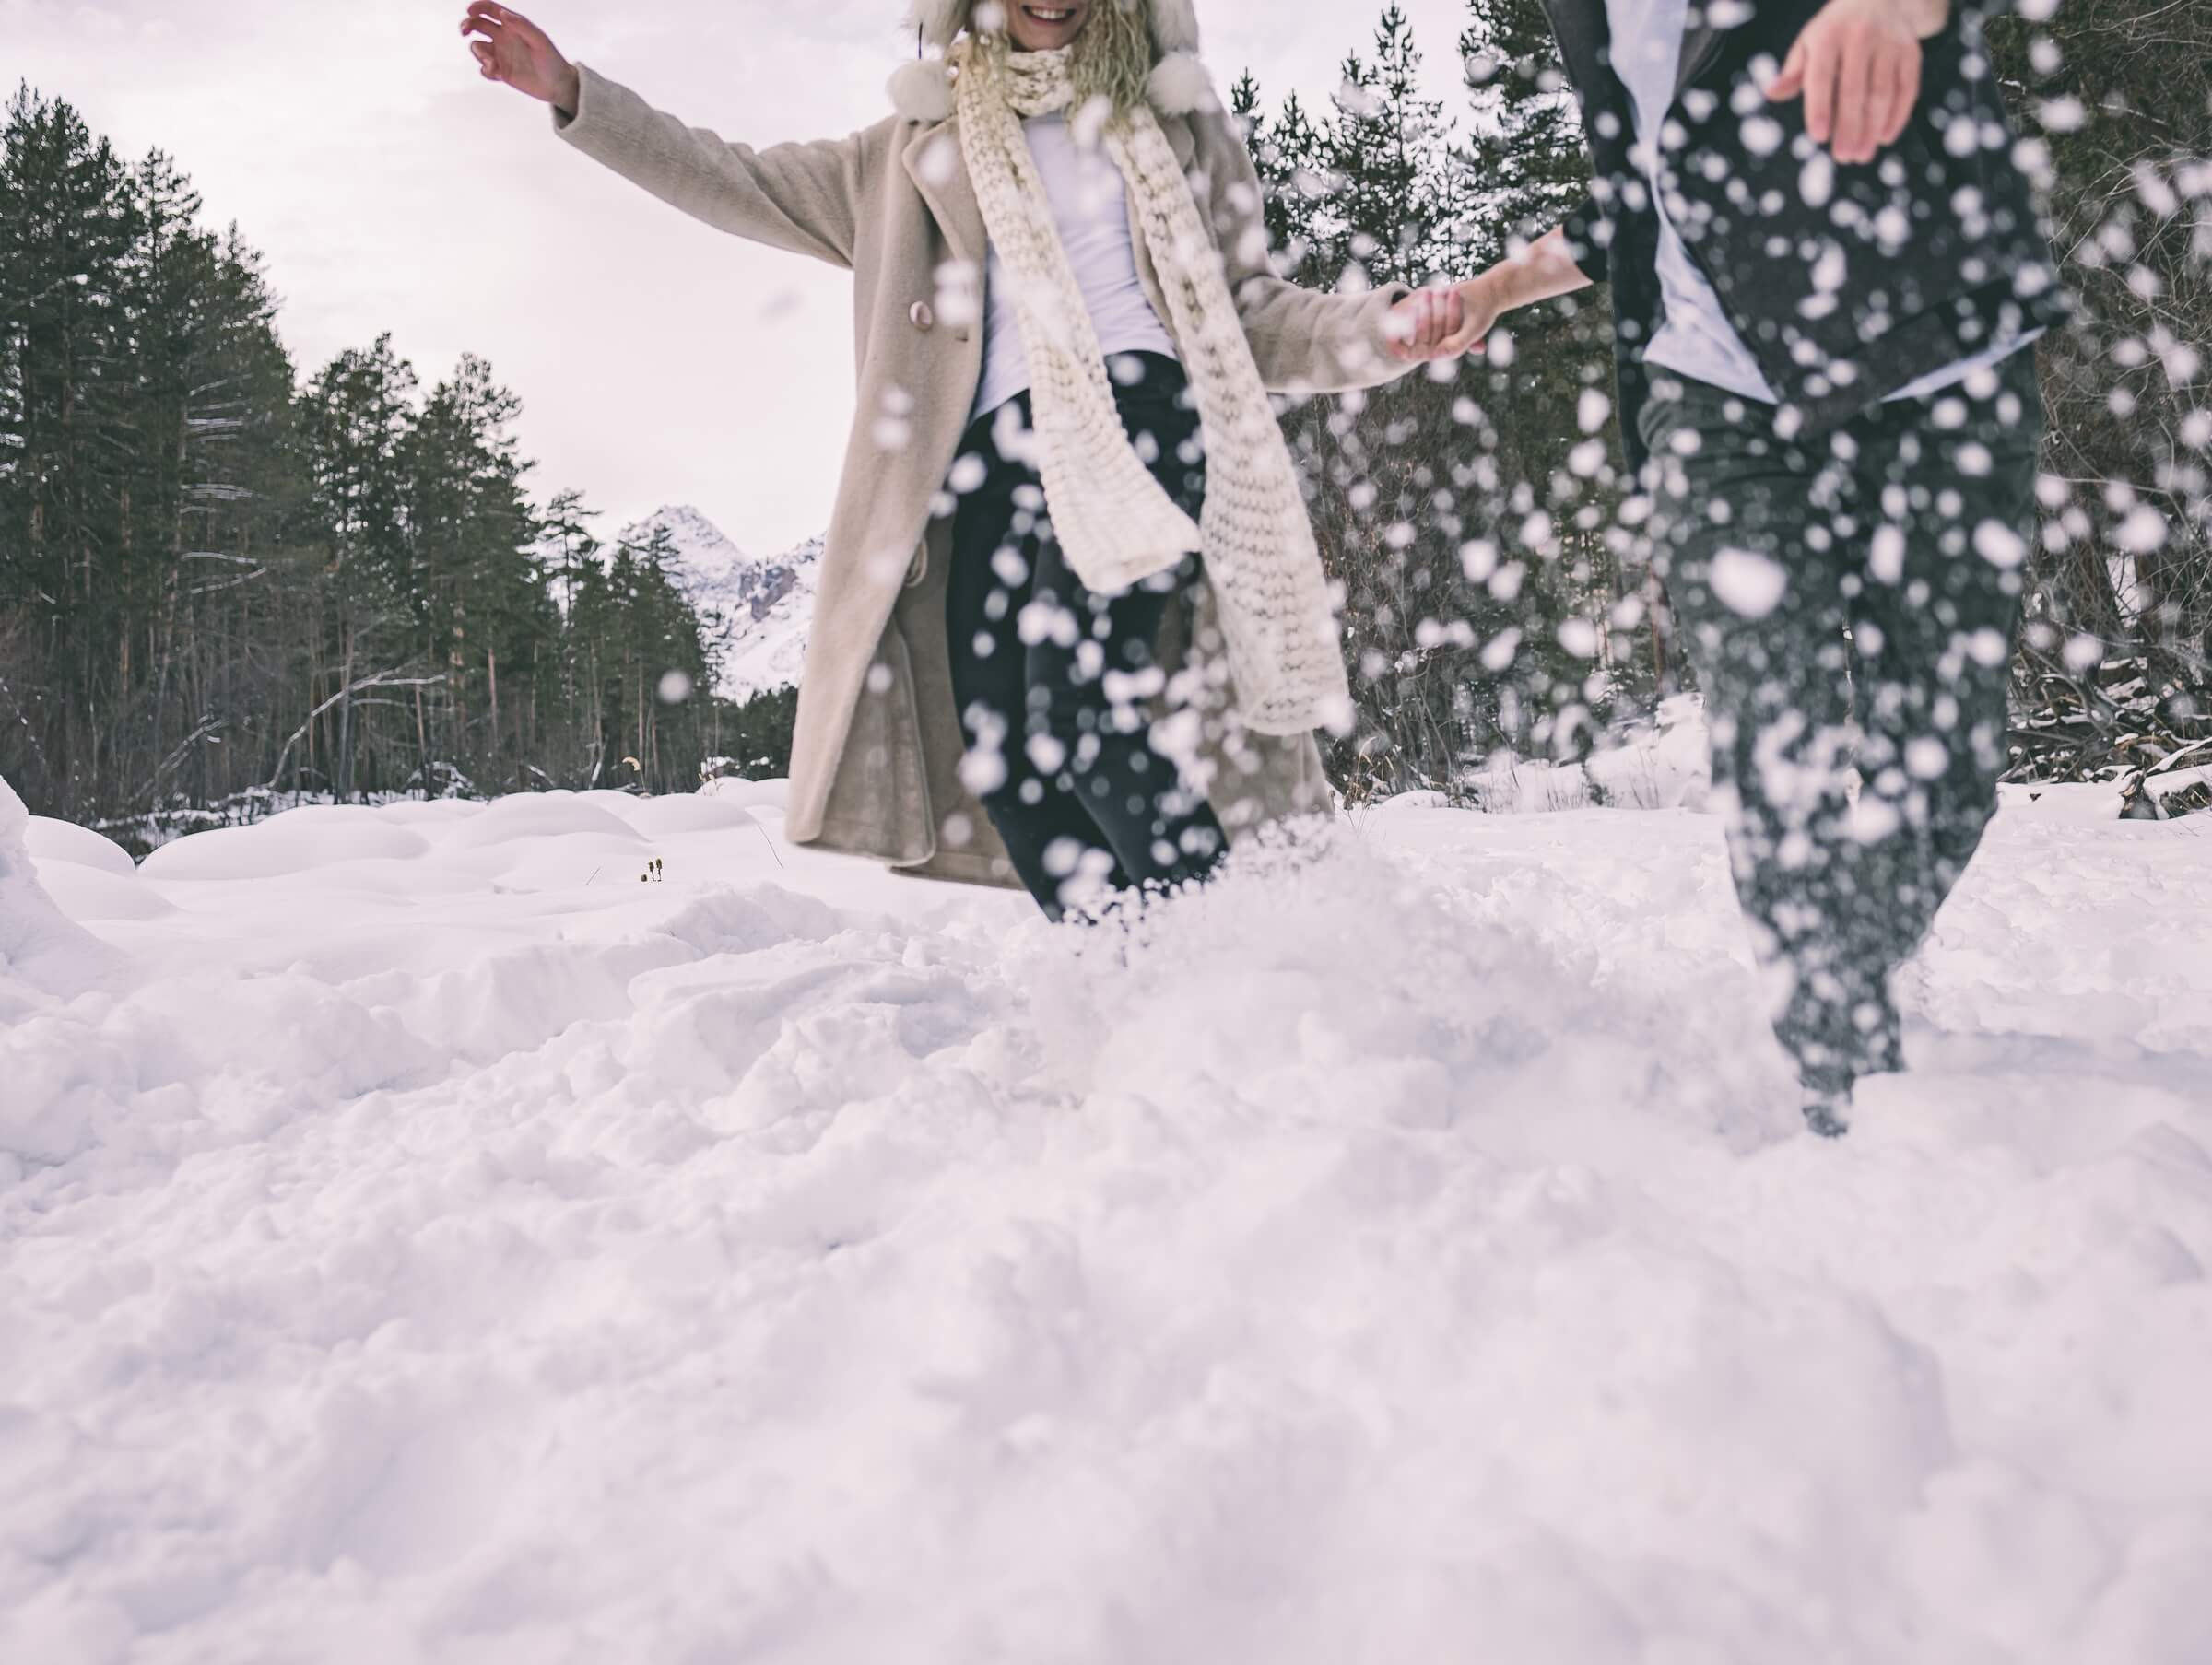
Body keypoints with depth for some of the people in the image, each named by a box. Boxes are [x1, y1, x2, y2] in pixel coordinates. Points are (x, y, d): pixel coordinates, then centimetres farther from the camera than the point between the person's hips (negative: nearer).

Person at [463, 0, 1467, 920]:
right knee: (1007, 762, -13)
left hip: (1134, 403, -3)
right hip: (991, 452, 3)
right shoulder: (920, 150, 25)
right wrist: (573, 96, 15)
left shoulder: (1173, 127, 22)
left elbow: (1254, 313, 19)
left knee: (1078, 714, -26)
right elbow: (746, 186, 23)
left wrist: (1383, 329, 1)